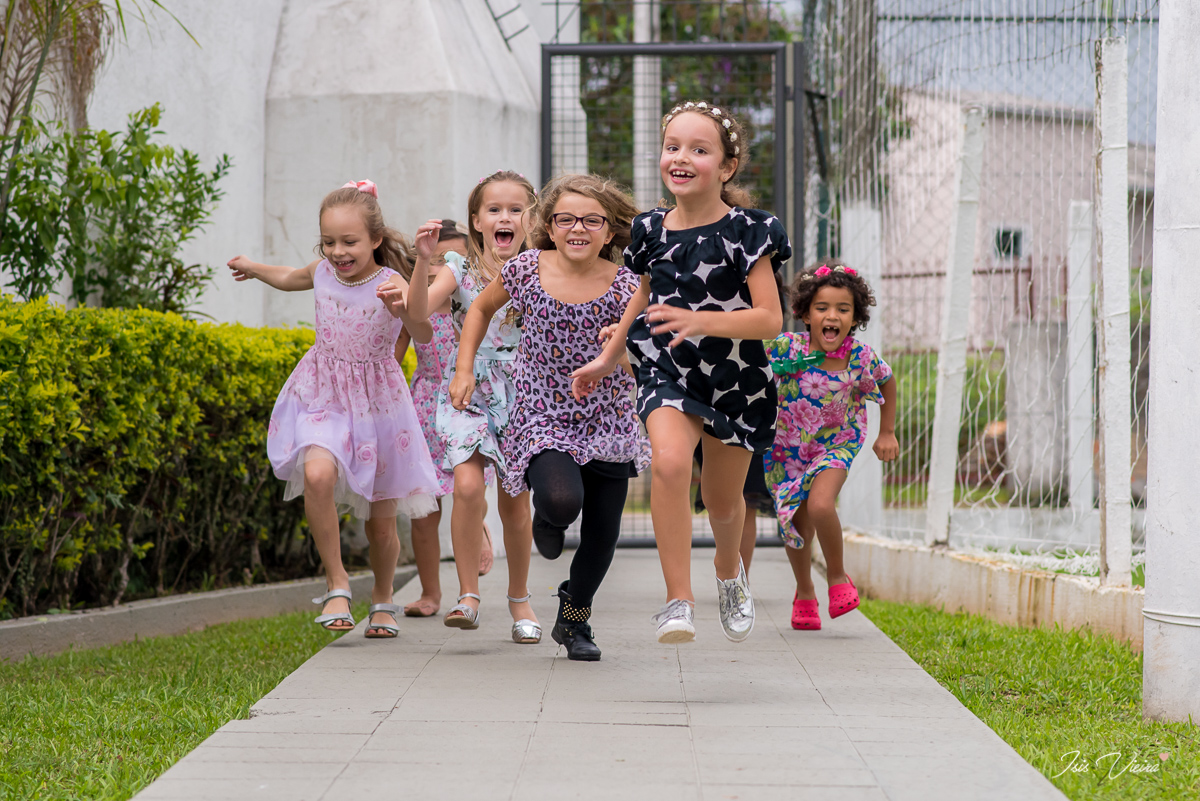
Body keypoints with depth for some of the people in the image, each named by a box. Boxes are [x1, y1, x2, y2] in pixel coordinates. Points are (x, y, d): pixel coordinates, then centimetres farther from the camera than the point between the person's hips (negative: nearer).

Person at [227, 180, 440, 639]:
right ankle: (336, 583, -14)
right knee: (317, 473, -29)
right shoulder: (324, 272, -5)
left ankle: (382, 597, 38)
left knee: (381, 520, 8)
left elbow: (424, 336, -38)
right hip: (323, 395, 3)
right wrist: (253, 269, 35)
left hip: (376, 402, -2)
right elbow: (291, 279, 21)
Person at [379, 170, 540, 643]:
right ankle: (468, 595, -11)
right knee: (468, 485, -20)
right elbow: (420, 310, -17)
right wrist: (423, 260, -30)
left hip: (521, 393, 1)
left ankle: (520, 599, 24)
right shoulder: (460, 271, -2)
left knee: (515, 502, 6)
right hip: (468, 391, -1)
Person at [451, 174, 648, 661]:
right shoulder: (526, 270, -7)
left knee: (602, 534, 5)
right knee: (562, 501, -28)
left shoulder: (623, 286, -10)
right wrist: (464, 370, 5)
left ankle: (574, 619, 33)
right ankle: (547, 516, 12)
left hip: (606, 420, 1)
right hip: (543, 417, -1)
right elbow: (482, 309, 13)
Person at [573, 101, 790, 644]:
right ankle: (678, 603, -23)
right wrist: (606, 359, 28)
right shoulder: (652, 229, -1)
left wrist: (701, 321, -33)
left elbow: (770, 318, -18)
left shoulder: (746, 231, -13)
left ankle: (729, 569, 51)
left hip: (735, 379, -1)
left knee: (723, 501, 14)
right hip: (668, 371, 1)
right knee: (669, 462, -28)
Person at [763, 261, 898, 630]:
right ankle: (804, 594, 37)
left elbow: (887, 382, 2)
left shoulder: (861, 358, -20)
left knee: (820, 505, -26)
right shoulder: (786, 347, -24)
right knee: (796, 523, 11)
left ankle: (837, 576, 0)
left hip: (836, 442, -1)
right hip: (786, 444, 1)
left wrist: (887, 433, 7)